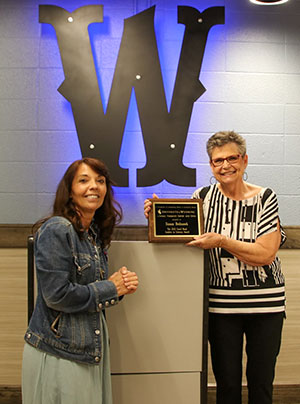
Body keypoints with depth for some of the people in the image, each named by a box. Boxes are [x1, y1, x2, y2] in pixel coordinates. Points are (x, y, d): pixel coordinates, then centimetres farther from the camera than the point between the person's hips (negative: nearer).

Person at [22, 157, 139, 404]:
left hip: (91, 345, 8)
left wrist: (122, 284, -5)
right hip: (58, 352, -7)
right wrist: (111, 288, -13)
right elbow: (56, 295, -21)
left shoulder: (96, 233, 9)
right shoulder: (56, 230, -16)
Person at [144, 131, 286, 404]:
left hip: (265, 304, 0)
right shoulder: (203, 197, -1)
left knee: (261, 382, 12)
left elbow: (265, 254, -12)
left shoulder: (265, 198, -4)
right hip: (221, 305, 0)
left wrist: (221, 241, -21)